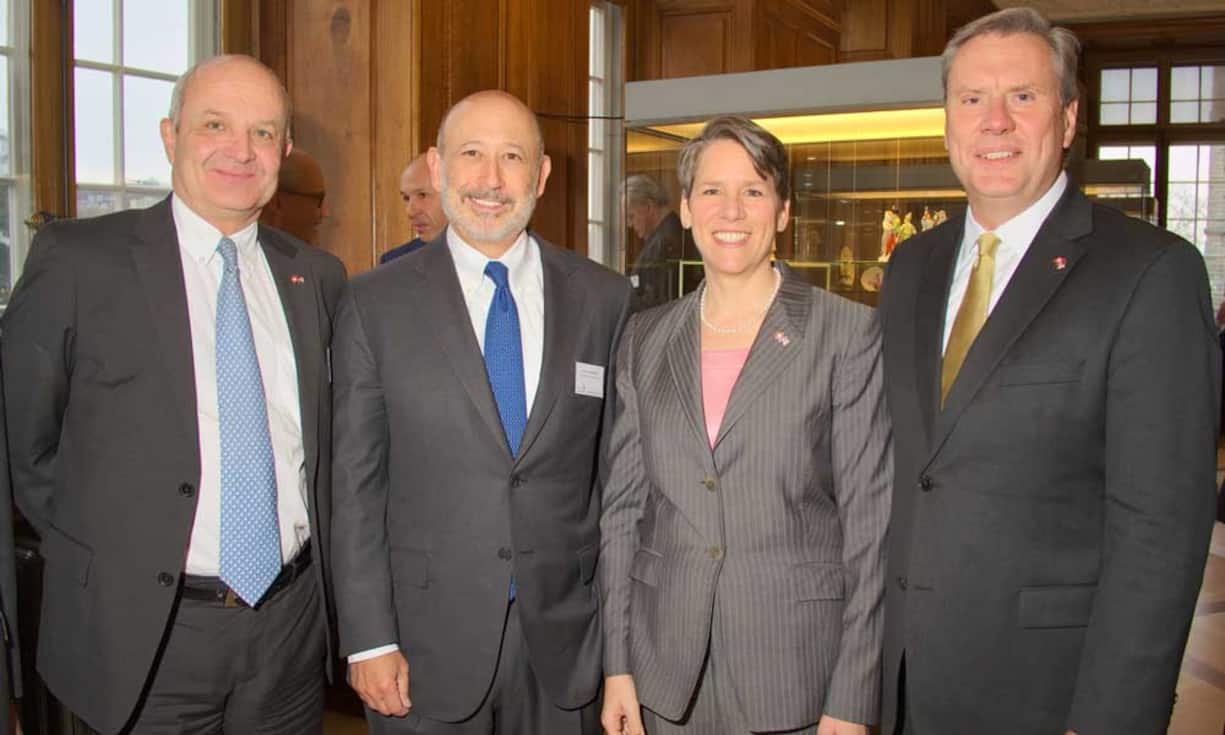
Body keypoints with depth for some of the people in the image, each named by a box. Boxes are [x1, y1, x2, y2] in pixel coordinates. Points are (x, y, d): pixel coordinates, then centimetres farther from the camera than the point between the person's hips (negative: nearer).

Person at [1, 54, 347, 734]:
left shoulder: (316, 276, 4)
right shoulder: (77, 259, -7)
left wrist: (318, 567, 7)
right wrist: (104, 554, 0)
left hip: (291, 620, 4)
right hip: (143, 630, -3)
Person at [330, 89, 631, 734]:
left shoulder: (604, 299, 0)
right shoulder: (374, 303, -3)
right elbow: (355, 483, -3)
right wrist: (369, 640, -6)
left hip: (564, 637, 2)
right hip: (426, 644, -1)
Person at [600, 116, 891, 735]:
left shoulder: (849, 333, -6)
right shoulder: (645, 338, 5)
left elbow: (869, 521, -7)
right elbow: (622, 505, 7)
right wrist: (617, 666, 4)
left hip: (795, 670, -3)